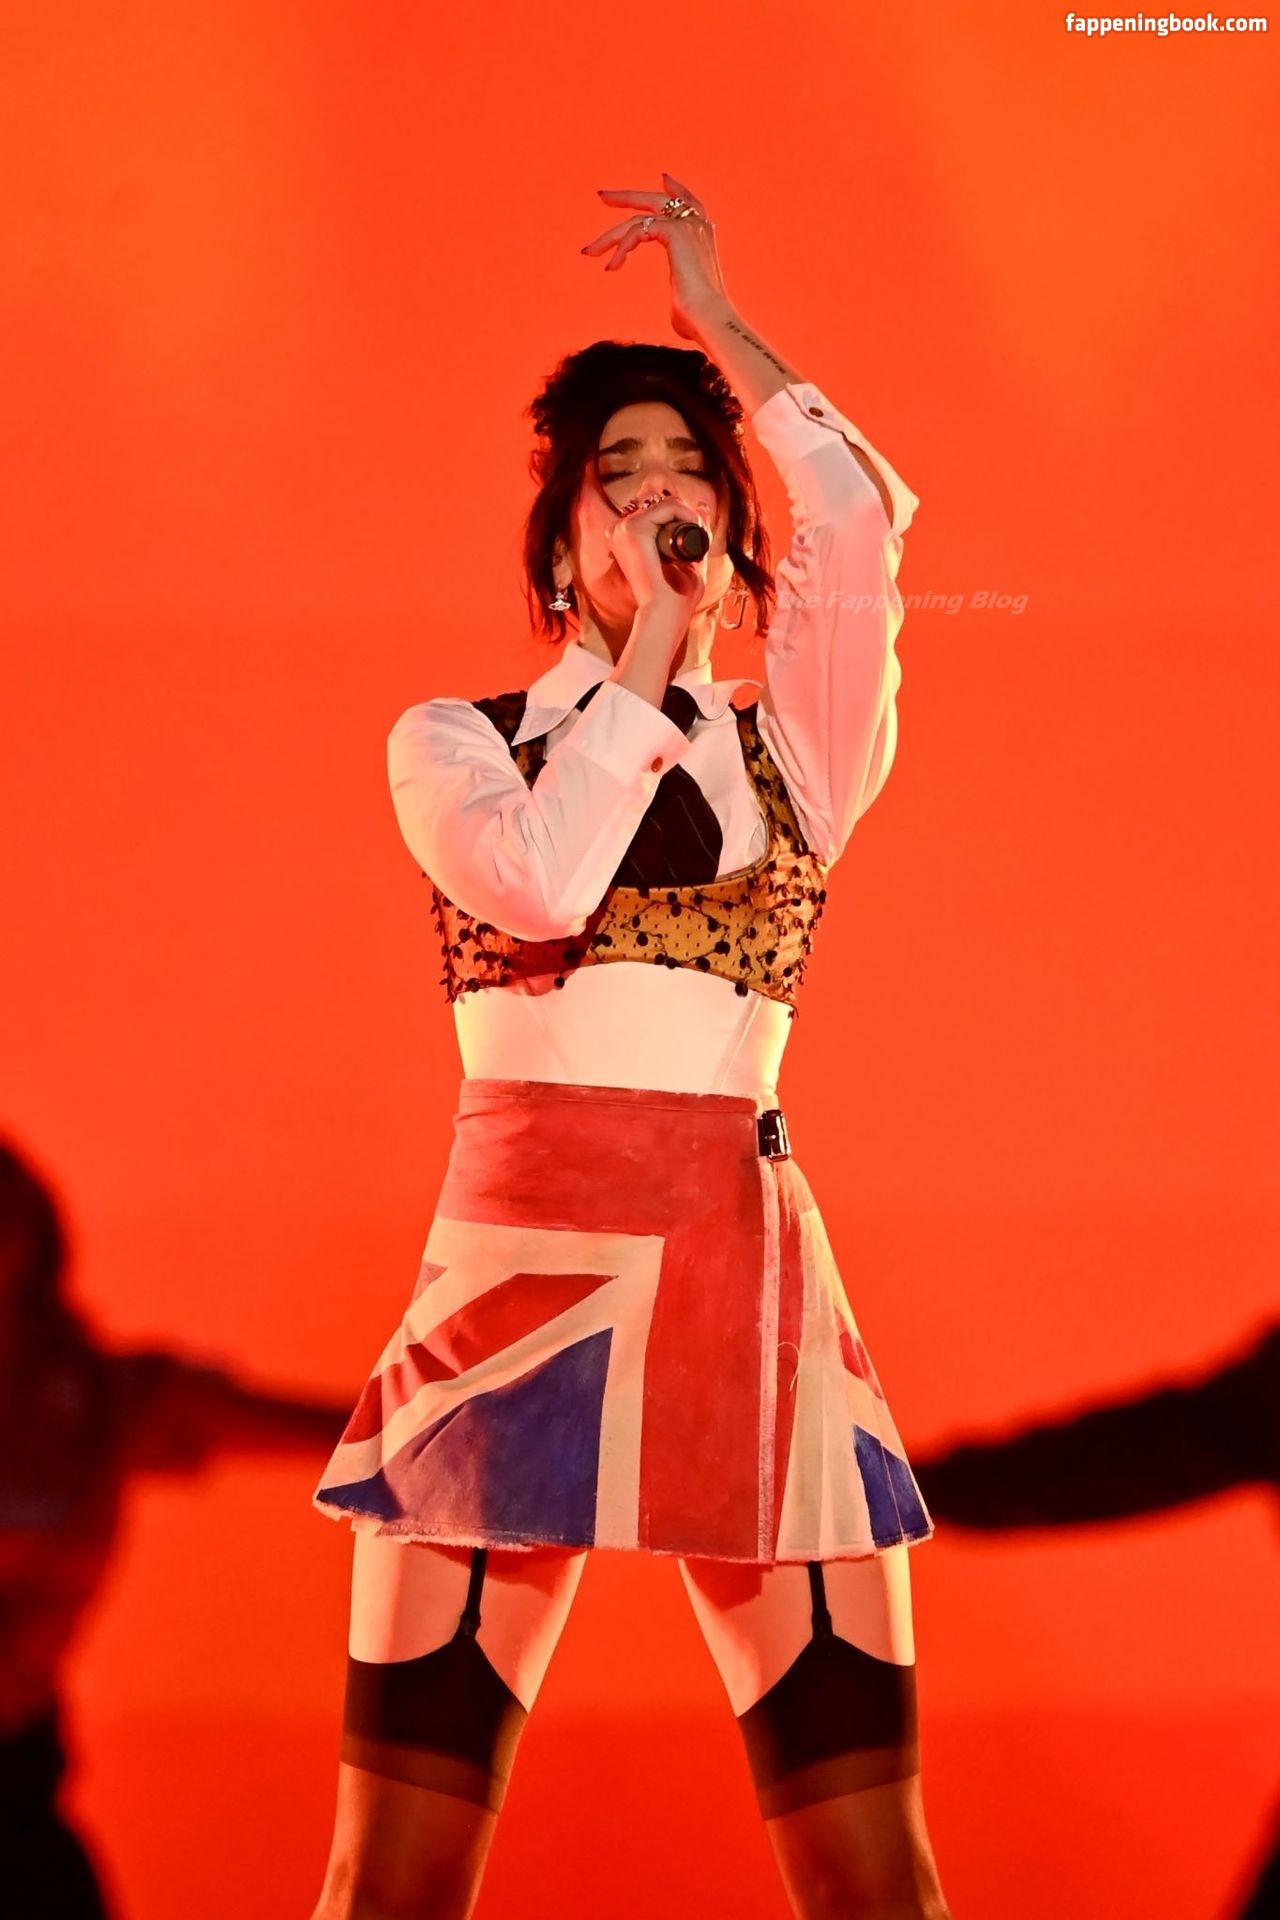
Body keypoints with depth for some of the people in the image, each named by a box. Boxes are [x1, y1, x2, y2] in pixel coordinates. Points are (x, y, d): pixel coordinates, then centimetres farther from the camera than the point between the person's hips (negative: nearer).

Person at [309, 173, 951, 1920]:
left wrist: (717, 323, 8)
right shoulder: (453, 741, 12)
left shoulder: (788, 753, 15)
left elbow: (860, 522, -2)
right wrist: (644, 655, 1)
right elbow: (536, 879, -10)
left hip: (752, 1274, 1)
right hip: (525, 1254, -1)